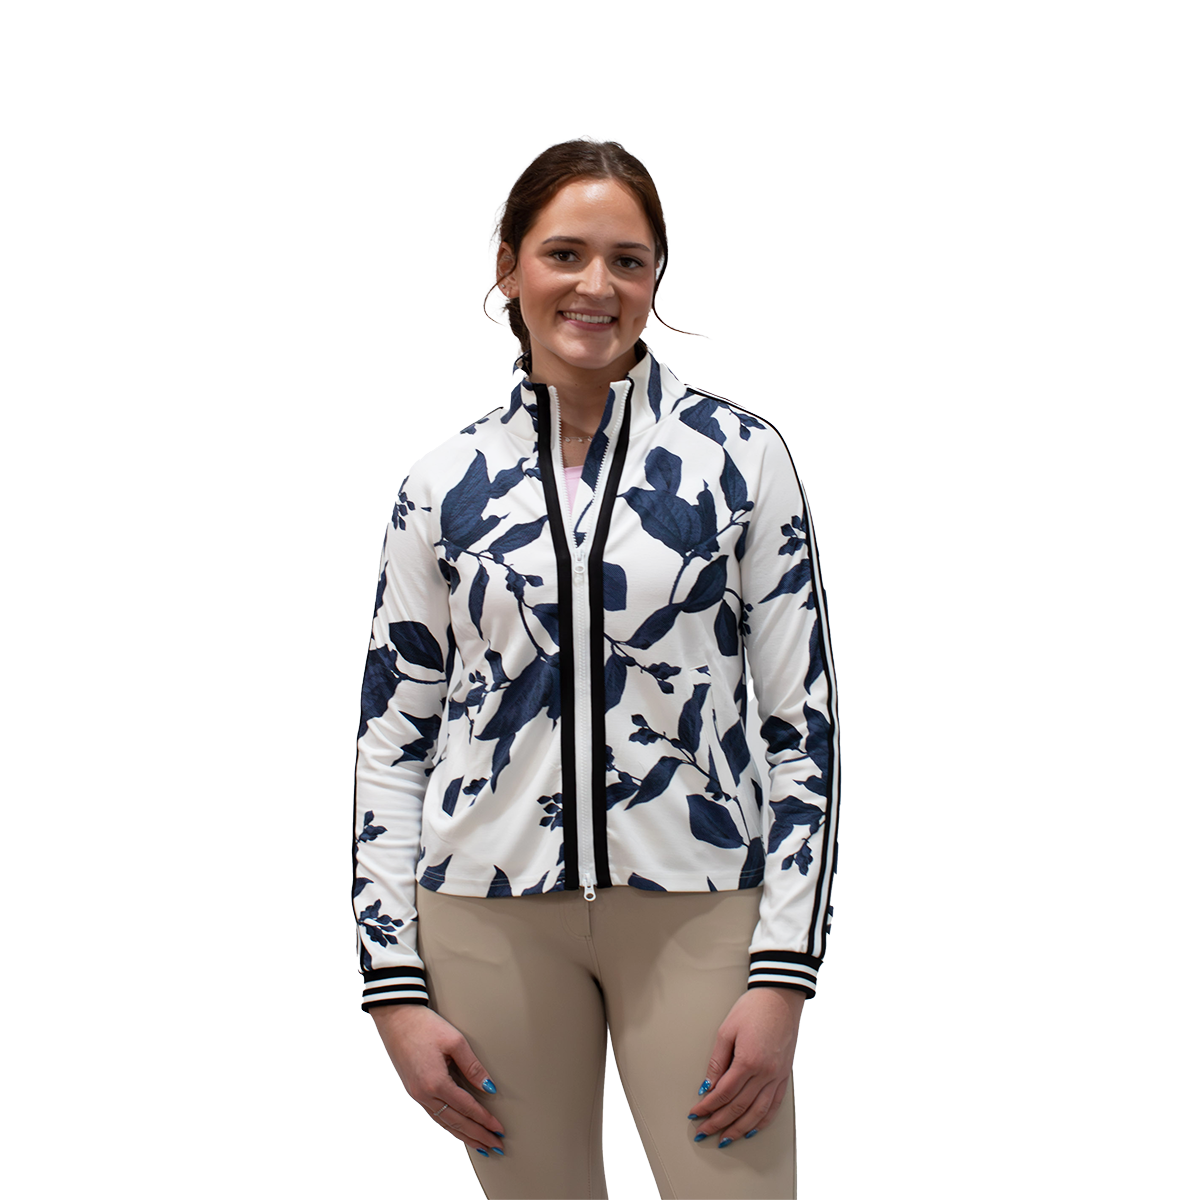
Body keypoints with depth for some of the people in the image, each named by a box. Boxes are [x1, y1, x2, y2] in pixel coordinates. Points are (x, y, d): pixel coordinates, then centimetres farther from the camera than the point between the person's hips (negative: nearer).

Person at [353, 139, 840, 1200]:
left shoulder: (739, 455, -1)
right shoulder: (445, 485, 4)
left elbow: (804, 719, -2)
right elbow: (392, 742, 7)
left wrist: (782, 976, -8)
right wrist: (396, 991, 1)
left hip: (698, 908, -1)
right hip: (491, 912, 2)